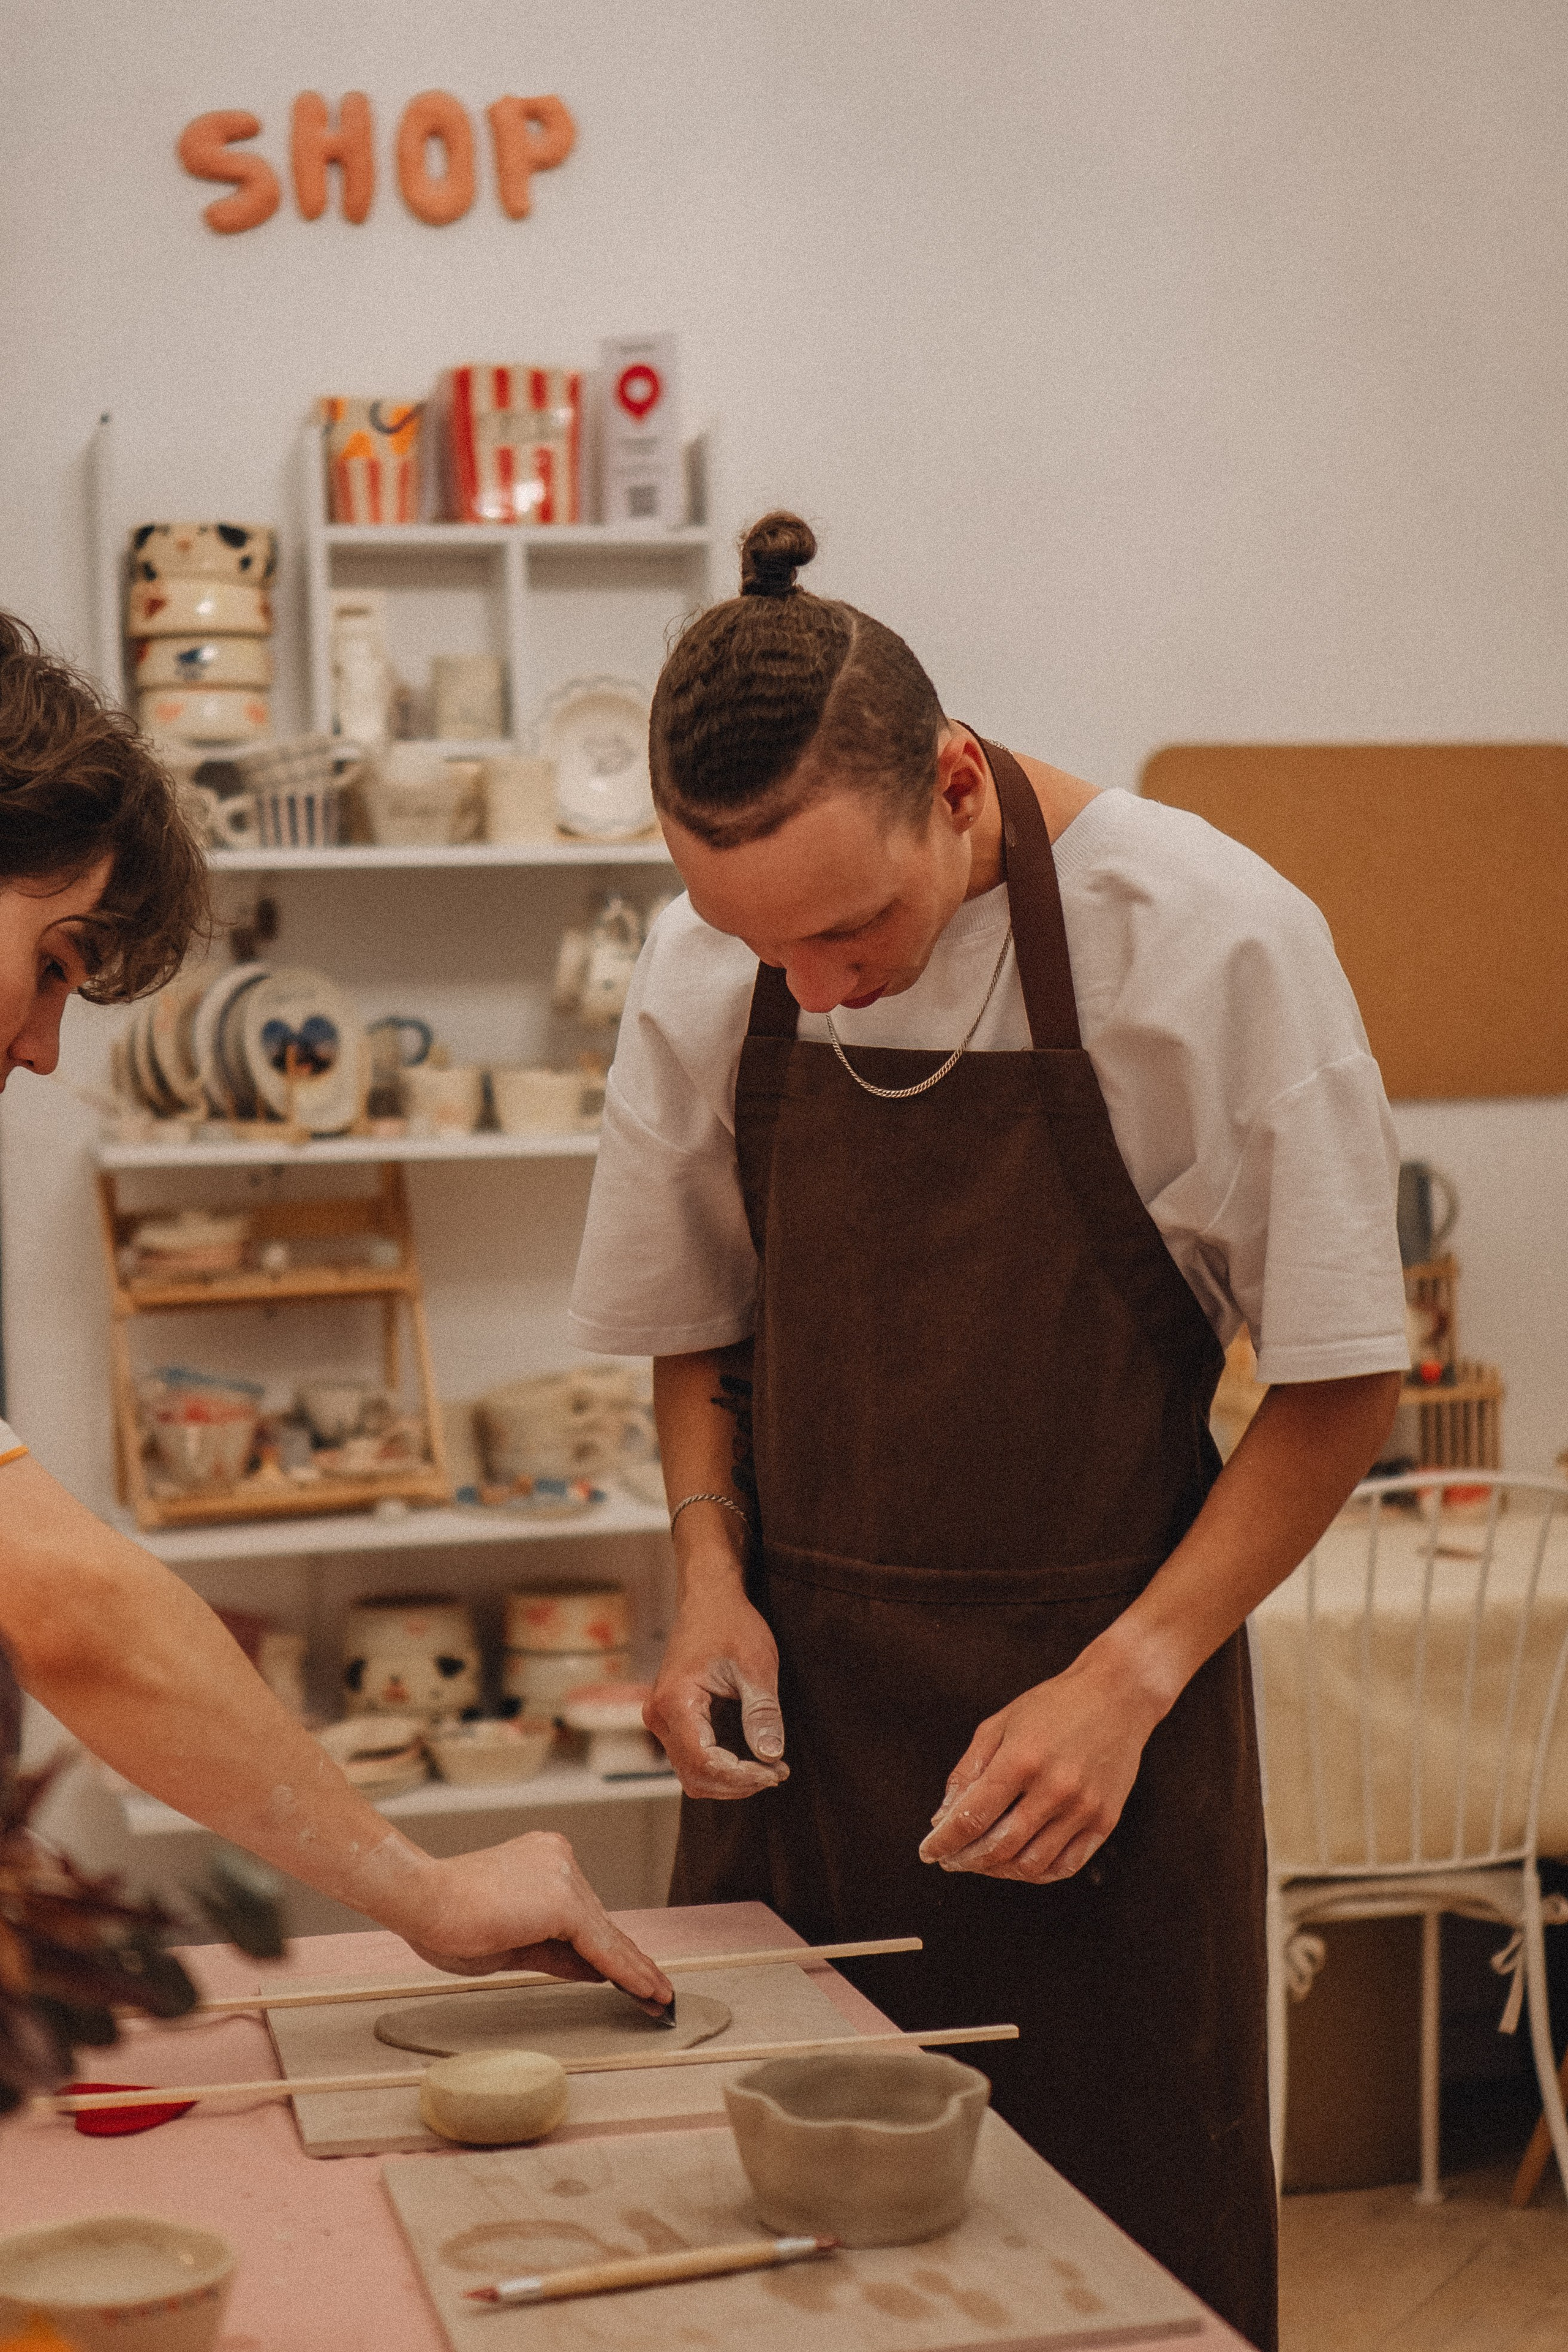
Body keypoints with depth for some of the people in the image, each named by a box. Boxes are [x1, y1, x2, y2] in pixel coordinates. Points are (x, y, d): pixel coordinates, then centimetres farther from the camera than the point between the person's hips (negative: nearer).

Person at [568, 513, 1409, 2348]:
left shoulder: (1211, 940, -14)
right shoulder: (701, 971, -1)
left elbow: (1340, 1383, -7)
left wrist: (1129, 1677, -15)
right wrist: (713, 1576, -4)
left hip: (1091, 1709, -3)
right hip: (795, 1701, 3)